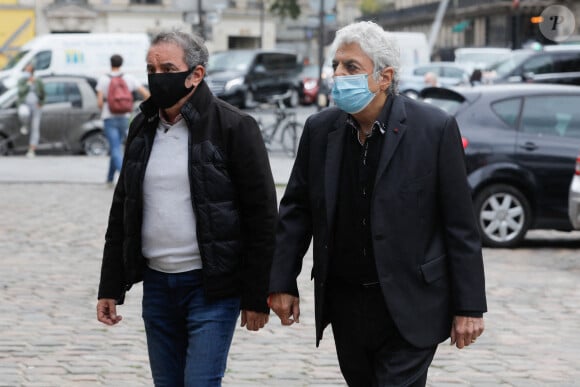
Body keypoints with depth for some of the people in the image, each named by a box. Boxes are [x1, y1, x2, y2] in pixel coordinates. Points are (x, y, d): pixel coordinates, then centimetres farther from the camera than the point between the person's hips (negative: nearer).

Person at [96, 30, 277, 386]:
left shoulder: (234, 127, -9)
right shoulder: (143, 128, 9)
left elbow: (262, 214, -9)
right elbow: (122, 212, 15)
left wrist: (257, 297, -10)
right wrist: (111, 288, 12)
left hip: (212, 288, -6)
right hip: (157, 286, 6)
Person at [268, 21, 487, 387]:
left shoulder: (435, 129, -10)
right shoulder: (320, 129, 3)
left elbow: (461, 225, -8)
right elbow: (296, 210, 10)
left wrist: (469, 307, -8)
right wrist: (283, 284, 5)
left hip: (409, 308, -4)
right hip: (345, 303, 5)